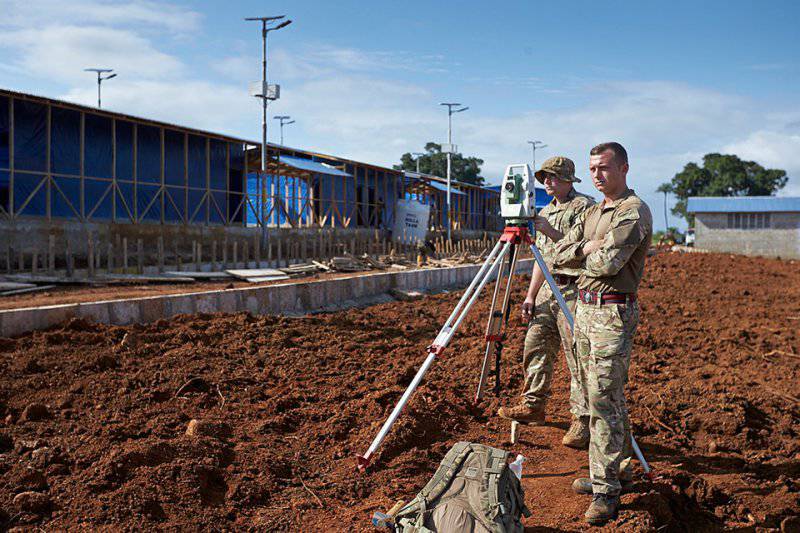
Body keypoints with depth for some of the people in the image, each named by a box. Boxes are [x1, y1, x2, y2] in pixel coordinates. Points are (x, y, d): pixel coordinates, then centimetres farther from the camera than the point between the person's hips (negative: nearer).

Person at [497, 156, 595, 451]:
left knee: (578, 357, -6)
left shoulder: (584, 206, -6)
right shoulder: (545, 212, 19)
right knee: (535, 346, 9)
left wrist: (550, 232, -21)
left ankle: (583, 421, 1)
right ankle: (533, 406, 22)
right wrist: (530, 295, 16)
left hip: (574, 290, -8)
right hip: (548, 288, 8)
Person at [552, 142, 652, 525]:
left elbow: (607, 263, -22)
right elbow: (560, 255, 10)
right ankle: (613, 468, 27)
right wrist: (586, 247, -8)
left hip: (613, 313, -9)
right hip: (584, 307, 9)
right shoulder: (594, 211, 16)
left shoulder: (634, 212, -11)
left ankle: (606, 493, -5)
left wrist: (580, 254, -2)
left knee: (605, 401, -10)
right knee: (601, 396, 15)